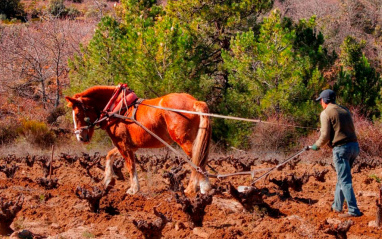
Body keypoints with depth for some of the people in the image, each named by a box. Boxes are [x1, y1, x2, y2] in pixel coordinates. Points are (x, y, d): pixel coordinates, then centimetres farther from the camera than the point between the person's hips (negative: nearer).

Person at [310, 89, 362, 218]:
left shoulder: (326, 113, -4)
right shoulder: (345, 110, 18)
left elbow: (325, 136, -8)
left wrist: (317, 146, 9)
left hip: (341, 148, -8)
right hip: (354, 146, 8)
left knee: (345, 180, -7)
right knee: (341, 178, 21)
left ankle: (353, 210, -14)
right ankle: (337, 206, 29)